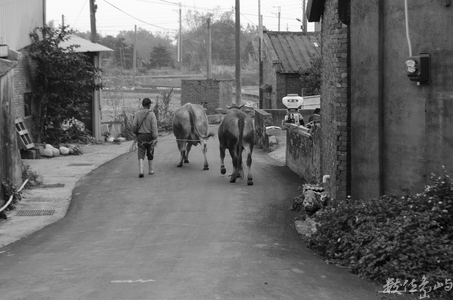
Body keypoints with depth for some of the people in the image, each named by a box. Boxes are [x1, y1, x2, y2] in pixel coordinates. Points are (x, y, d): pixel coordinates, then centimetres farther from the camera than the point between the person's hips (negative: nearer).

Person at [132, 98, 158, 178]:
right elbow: (154, 127, -16)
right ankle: (150, 170, 29)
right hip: (149, 135, -1)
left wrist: (135, 133, 15)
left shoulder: (138, 113, -3)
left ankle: (140, 171, -19)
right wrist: (155, 138, -14)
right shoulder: (151, 114, -11)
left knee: (141, 154, -1)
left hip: (140, 136, 1)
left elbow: (134, 125, -3)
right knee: (150, 153, 17)